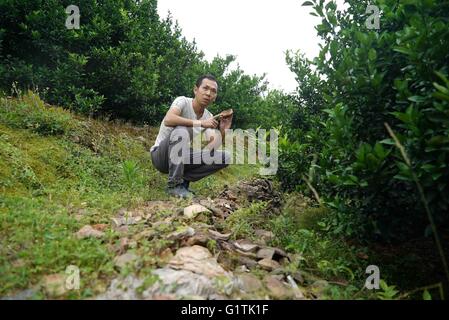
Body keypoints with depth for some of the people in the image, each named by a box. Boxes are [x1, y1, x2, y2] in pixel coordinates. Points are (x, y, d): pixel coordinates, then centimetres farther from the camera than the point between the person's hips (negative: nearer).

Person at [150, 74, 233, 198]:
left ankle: (184, 179, -3)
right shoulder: (182, 101, -17)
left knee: (224, 157, -8)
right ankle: (174, 184, -23)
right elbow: (168, 120, -38)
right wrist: (200, 123, -34)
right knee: (181, 131, -36)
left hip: (183, 158, 6)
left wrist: (223, 131, -21)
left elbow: (213, 149, -5)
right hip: (161, 156, -5)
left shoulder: (209, 117, 0)